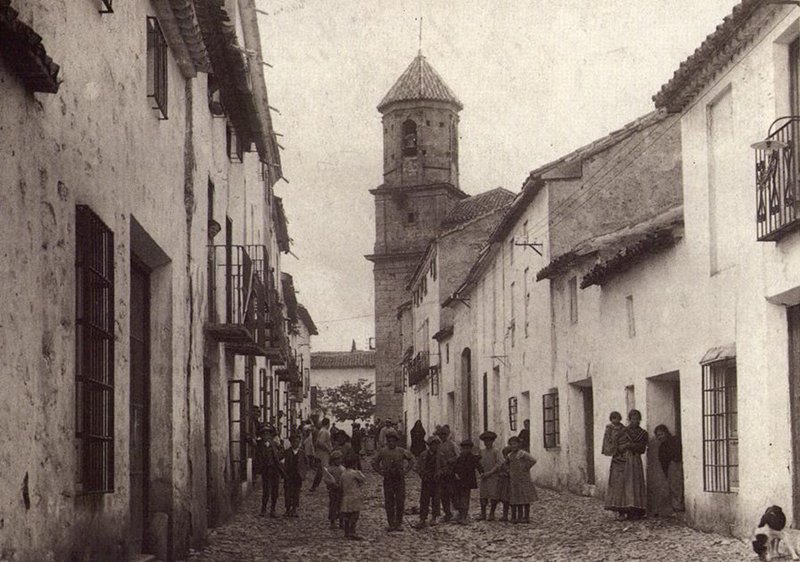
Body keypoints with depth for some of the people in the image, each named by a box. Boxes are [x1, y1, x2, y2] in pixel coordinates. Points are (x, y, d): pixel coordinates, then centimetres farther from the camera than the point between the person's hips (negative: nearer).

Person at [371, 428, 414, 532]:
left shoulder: (401, 451, 1)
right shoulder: (383, 452, 0)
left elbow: (411, 459, 17)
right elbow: (374, 463, 11)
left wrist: (406, 470, 7)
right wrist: (381, 472, 1)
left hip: (400, 479, 0)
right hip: (388, 480, 0)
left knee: (400, 502, 0)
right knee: (389, 503, 1)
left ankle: (399, 523, 10)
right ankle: (391, 524, 8)